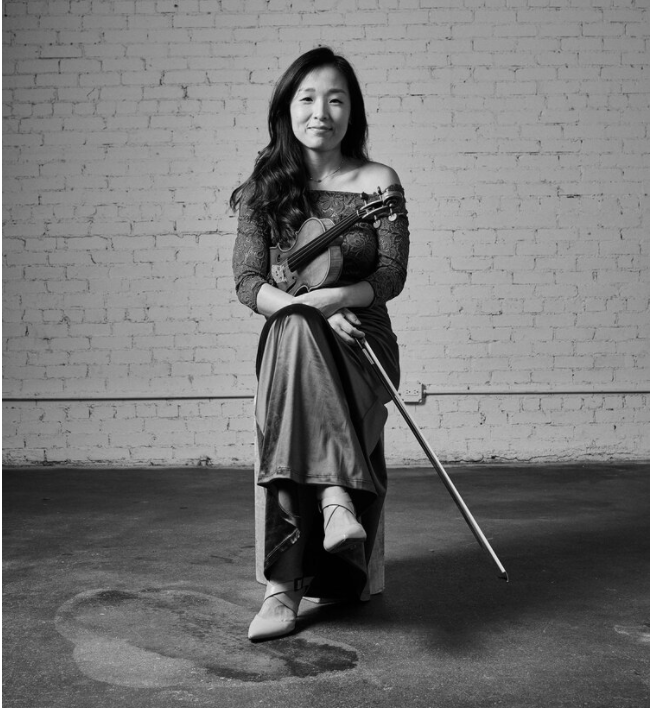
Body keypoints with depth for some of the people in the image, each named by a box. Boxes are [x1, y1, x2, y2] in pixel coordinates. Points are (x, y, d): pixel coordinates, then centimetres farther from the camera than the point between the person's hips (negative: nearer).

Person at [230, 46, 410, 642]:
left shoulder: (379, 182, 6)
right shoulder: (264, 187, 8)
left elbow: (392, 276, -2)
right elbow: (248, 283, 0)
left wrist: (329, 298, -21)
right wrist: (308, 310, -19)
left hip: (362, 338, 0)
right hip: (289, 341, 1)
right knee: (296, 329, -38)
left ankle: (285, 584, -34)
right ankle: (334, 499, -46)